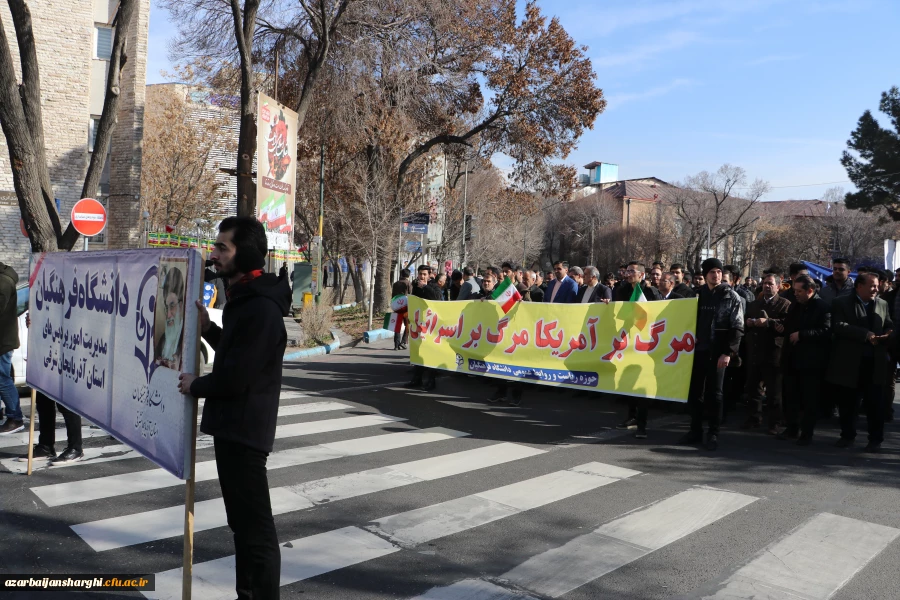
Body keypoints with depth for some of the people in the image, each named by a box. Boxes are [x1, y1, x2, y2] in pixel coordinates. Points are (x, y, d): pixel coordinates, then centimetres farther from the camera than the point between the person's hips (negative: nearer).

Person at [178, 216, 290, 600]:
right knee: (242, 521, 21)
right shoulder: (246, 297, 13)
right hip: (234, 426, 11)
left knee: (256, 525, -1)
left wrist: (195, 386, -7)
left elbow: (234, 377, -24)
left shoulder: (260, 308, -22)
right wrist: (207, 327, 6)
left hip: (244, 429, -11)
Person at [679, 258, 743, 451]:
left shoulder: (731, 297, -1)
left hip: (717, 352, -4)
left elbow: (737, 328, -6)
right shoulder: (698, 294, 10)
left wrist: (728, 352, -15)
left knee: (714, 393, 1)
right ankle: (695, 430, 19)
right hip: (698, 350, 4)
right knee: (695, 392, 8)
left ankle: (713, 433, 11)